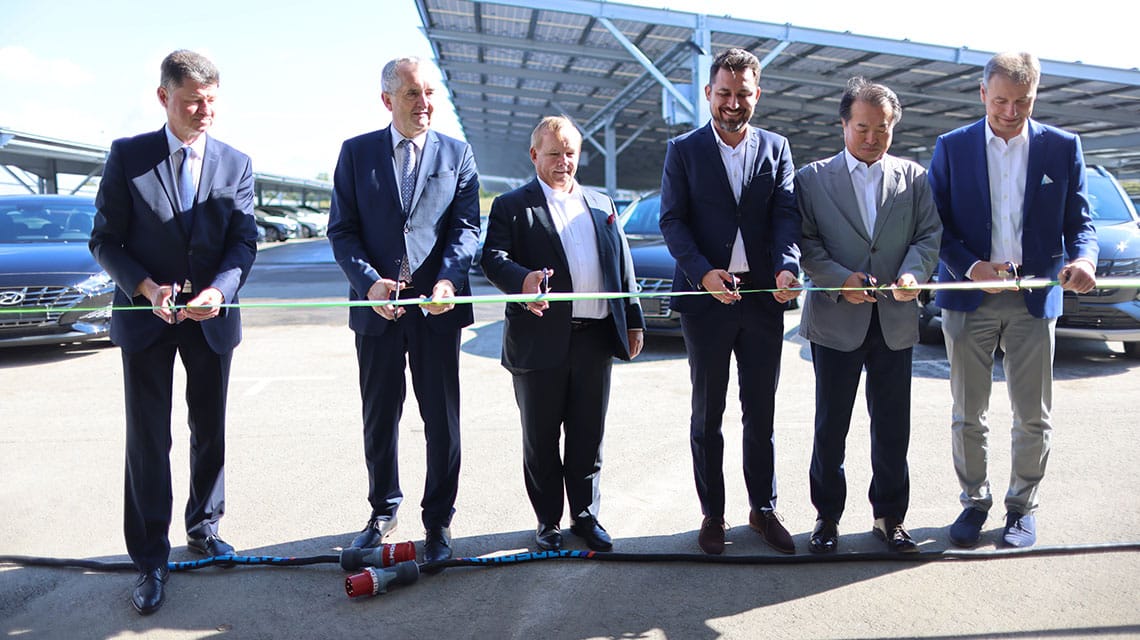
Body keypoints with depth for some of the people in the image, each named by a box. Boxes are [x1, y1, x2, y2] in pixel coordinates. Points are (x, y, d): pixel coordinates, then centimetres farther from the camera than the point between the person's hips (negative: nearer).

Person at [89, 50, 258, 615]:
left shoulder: (236, 164, 2)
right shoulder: (127, 156, -2)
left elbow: (244, 241, -2)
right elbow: (105, 240, -2)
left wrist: (218, 290, -20)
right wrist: (147, 288, -18)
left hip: (212, 315, 2)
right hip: (145, 315, -2)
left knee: (209, 431, 13)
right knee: (148, 440, 2)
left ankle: (203, 527, 33)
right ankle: (150, 559, 14)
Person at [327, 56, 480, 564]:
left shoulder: (457, 154, 6)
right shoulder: (356, 153, 5)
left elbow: (466, 226, -2)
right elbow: (341, 230, 1)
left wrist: (449, 279, -20)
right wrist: (369, 282, -15)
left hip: (436, 308, 0)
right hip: (377, 307, 1)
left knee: (442, 420, 6)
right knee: (379, 419, 14)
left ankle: (438, 519, 23)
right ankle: (383, 510, 33)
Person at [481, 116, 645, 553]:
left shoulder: (602, 205, 18)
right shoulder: (512, 206, 3)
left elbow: (622, 266, 18)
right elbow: (493, 258, -10)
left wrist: (633, 320, 13)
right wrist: (522, 280, -30)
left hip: (596, 337, 4)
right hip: (540, 339, -3)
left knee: (588, 434, 11)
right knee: (541, 438, 8)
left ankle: (586, 515, 25)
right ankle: (548, 521, 22)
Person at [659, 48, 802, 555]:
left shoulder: (776, 148, 10)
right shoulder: (684, 150, 4)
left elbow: (786, 214, -1)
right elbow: (672, 220, -4)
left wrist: (787, 267, -21)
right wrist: (702, 272, -21)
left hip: (763, 296, 2)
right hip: (706, 297, -2)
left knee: (761, 412, 10)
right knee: (707, 414, 8)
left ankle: (764, 509, 25)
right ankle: (712, 514, 21)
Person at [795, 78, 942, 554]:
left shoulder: (914, 178, 10)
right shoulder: (812, 178, 3)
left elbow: (929, 235, 5)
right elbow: (805, 242, -3)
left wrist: (914, 273, -15)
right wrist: (840, 279, -17)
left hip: (895, 319, 2)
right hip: (835, 318, -2)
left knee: (892, 426, 9)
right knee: (830, 426, 7)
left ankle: (889, 516, 25)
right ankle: (827, 516, 21)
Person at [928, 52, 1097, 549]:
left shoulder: (1062, 147, 4)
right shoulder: (952, 147, 2)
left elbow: (1079, 221, 5)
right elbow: (936, 223, 0)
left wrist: (1083, 258, -17)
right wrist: (971, 267, -15)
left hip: (1034, 297, 1)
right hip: (969, 296, 0)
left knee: (1033, 415, 7)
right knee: (968, 414, 8)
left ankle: (1021, 505, 25)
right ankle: (974, 501, 25)